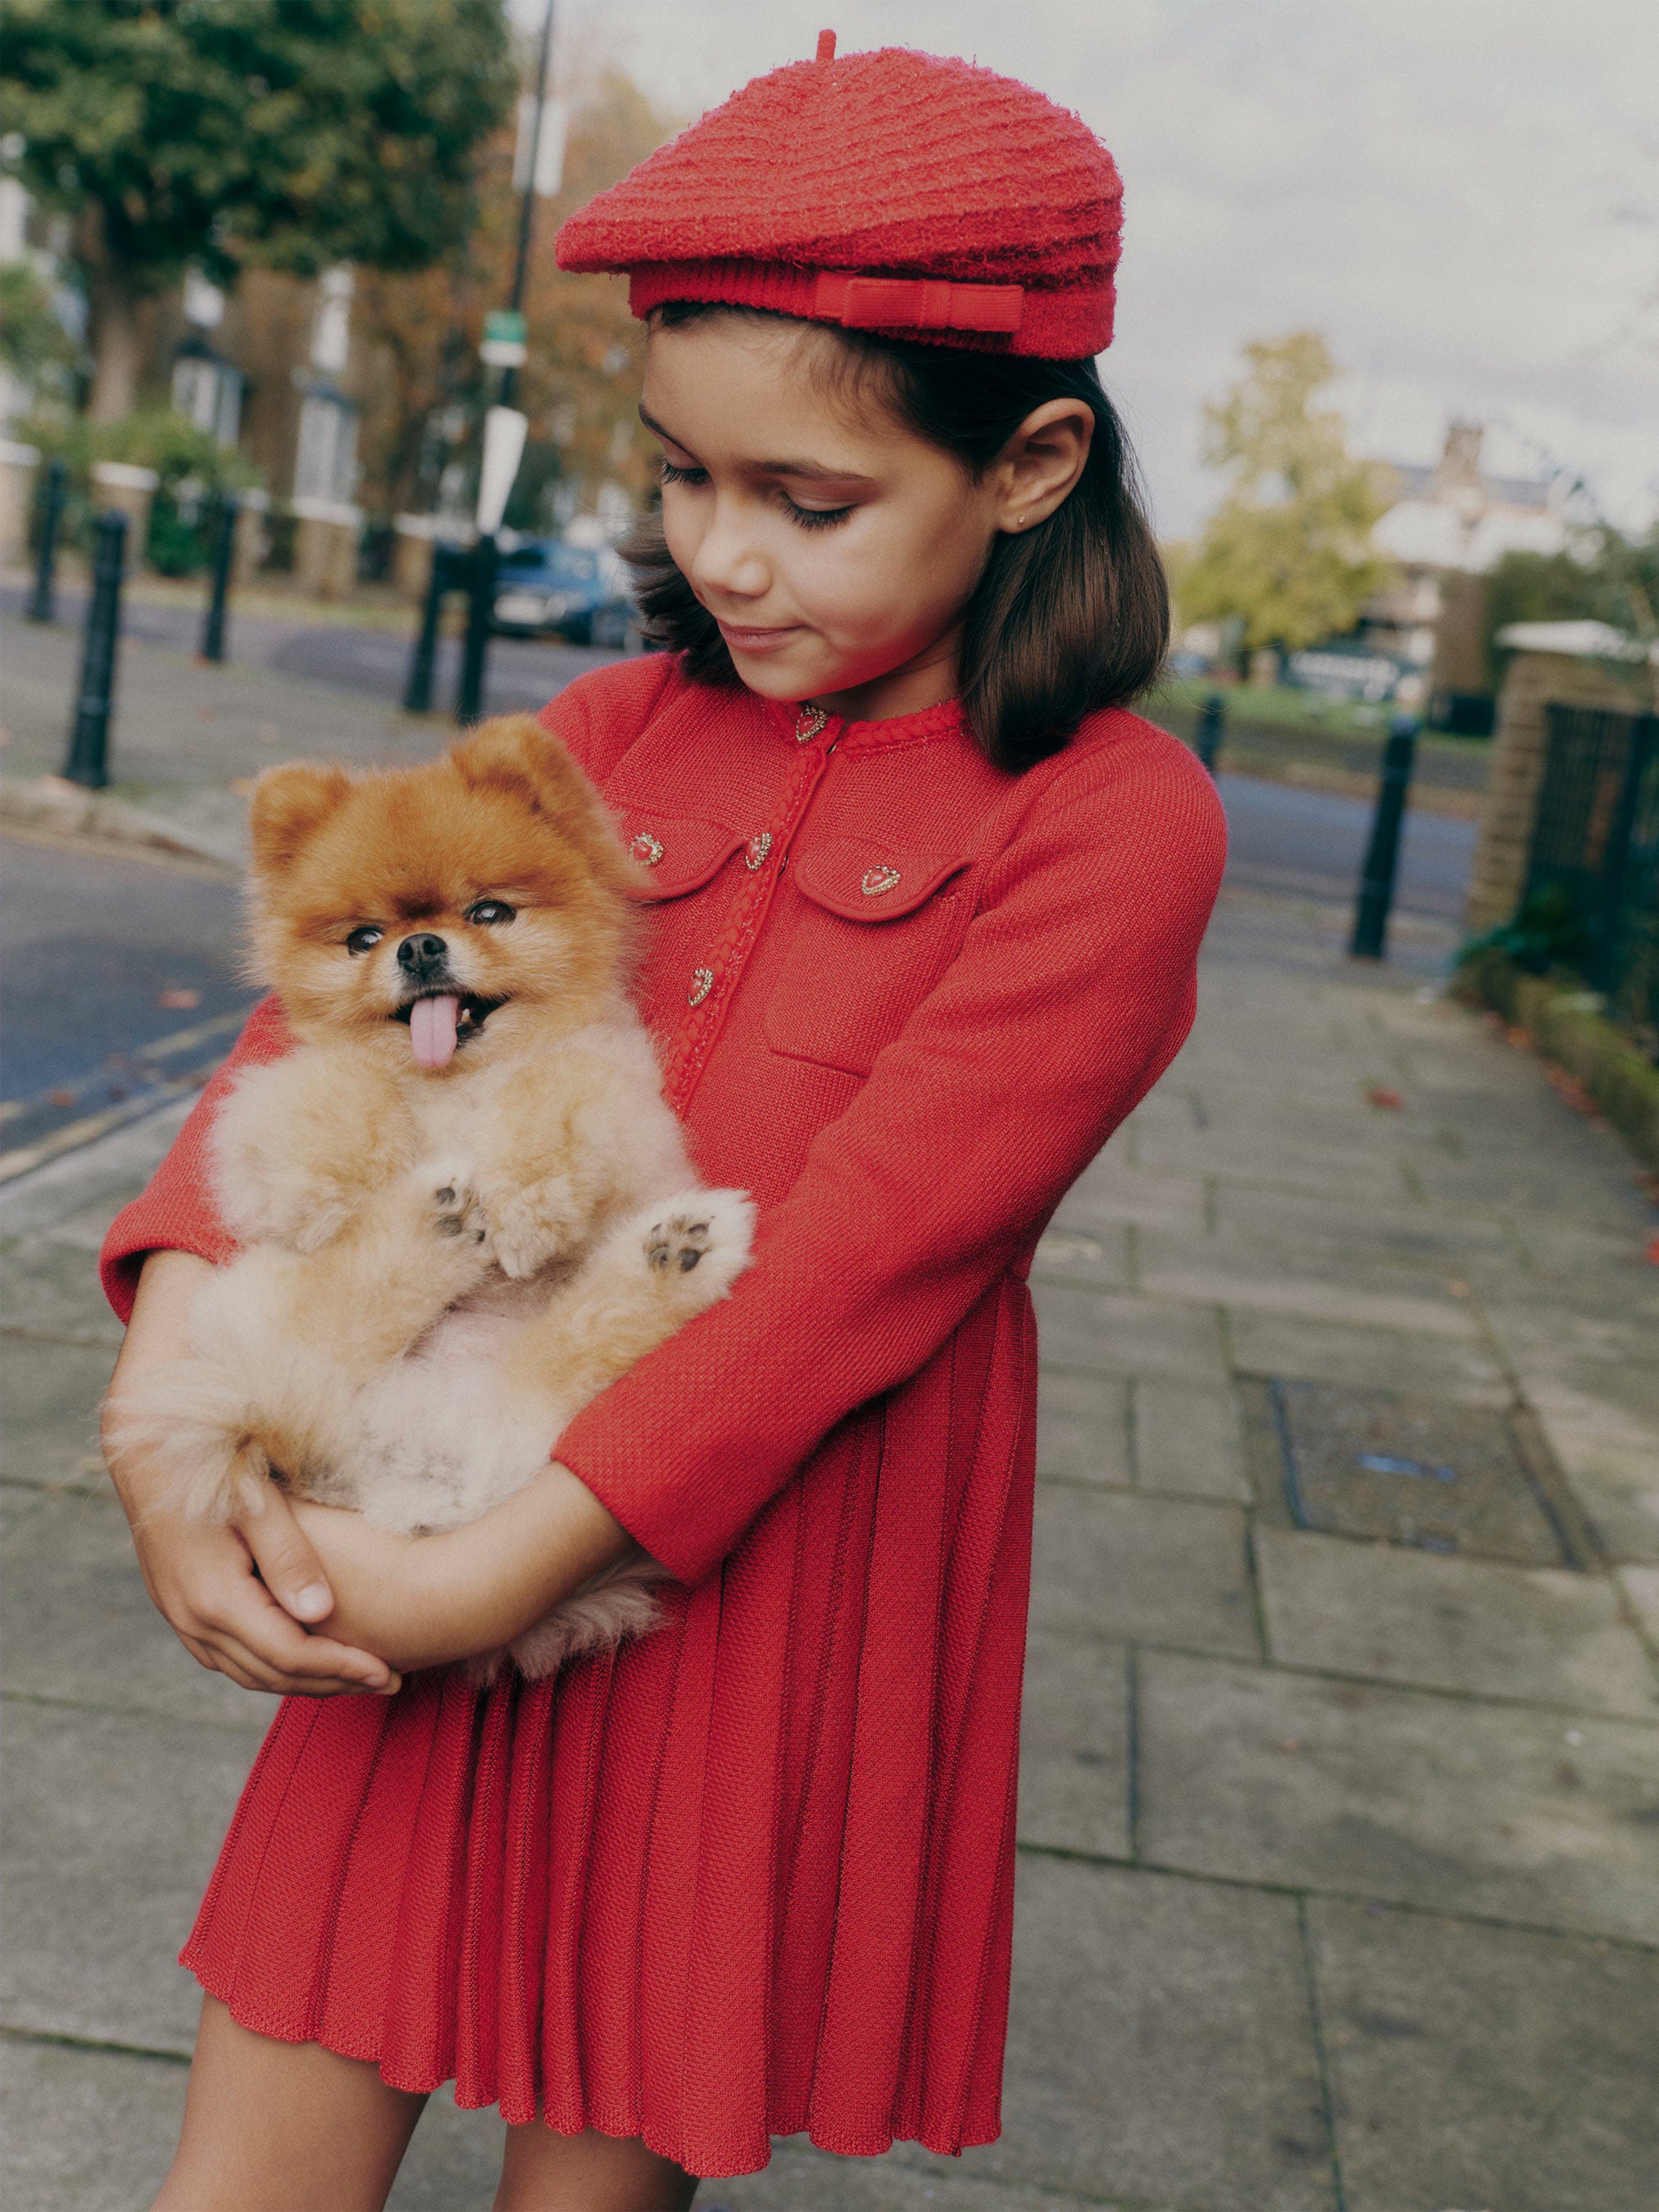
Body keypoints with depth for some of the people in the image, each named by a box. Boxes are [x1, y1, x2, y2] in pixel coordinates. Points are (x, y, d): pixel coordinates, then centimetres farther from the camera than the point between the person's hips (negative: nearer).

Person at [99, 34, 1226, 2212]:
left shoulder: (1114, 825, -10)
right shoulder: (620, 733, 6)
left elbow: (855, 1260, -17)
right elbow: (333, 1008, -1)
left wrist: (499, 1572, -19)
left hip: (766, 1583, -4)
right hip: (444, 1548, 4)